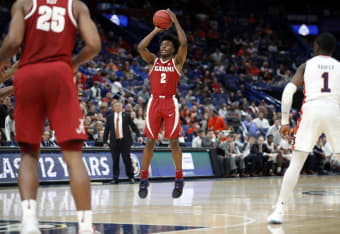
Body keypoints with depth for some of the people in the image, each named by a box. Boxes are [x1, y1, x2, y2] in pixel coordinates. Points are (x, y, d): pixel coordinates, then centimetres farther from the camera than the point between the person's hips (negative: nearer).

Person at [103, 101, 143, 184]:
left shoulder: (126, 116, 7)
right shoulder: (110, 117, 10)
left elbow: (133, 126, 6)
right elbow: (106, 130, 11)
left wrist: (139, 136, -5)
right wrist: (105, 141, 7)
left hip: (125, 141, -1)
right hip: (114, 142, 1)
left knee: (127, 159, -3)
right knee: (115, 160, 0)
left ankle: (131, 177, 7)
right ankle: (115, 178, 7)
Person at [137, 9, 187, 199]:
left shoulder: (177, 61, 5)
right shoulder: (153, 60, 11)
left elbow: (184, 44, -11)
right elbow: (141, 47, -5)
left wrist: (176, 22, -7)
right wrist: (156, 31, -3)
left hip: (170, 103, -2)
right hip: (154, 102, 2)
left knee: (174, 142, -3)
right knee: (150, 141, 0)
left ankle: (179, 179, 6)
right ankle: (144, 179, 5)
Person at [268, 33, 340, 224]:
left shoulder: (307, 65, 15)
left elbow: (288, 91, 3)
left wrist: (285, 121, 6)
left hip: (311, 110, 0)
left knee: (296, 163, 3)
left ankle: (280, 210, -2)